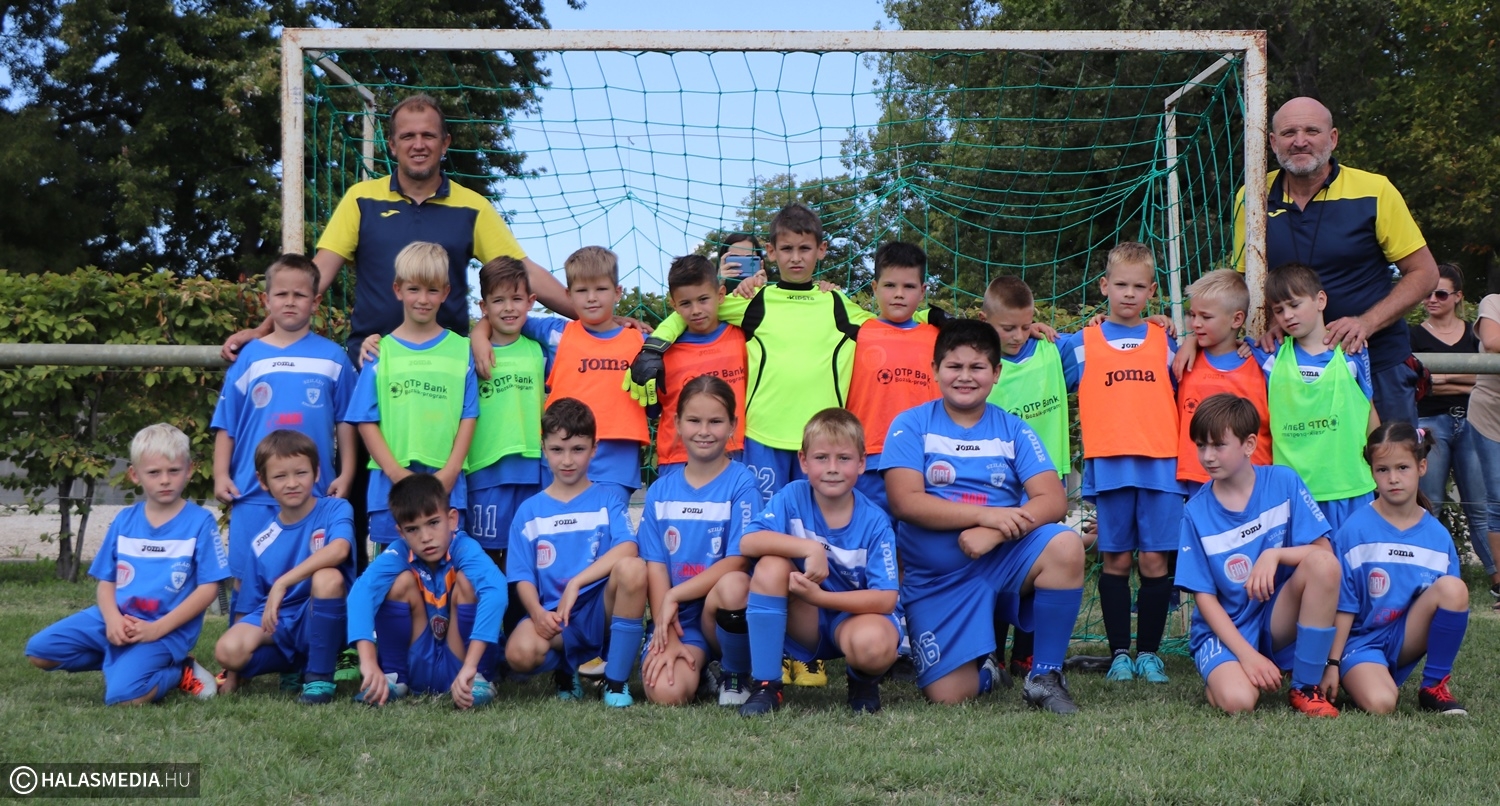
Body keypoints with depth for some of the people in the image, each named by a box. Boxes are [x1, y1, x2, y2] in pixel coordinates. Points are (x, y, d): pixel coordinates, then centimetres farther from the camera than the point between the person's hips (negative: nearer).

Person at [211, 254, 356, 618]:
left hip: (315, 492, 0)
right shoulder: (250, 357, 7)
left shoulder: (333, 358, 5)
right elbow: (227, 425, 8)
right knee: (247, 581, 4)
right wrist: (221, 474, 1)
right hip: (253, 491, 1)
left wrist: (346, 474, 2)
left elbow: (345, 423, 8)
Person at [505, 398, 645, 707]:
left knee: (632, 568, -33)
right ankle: (565, 668, 8)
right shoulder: (530, 511, 11)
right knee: (519, 653, -34)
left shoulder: (607, 500, 7)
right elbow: (524, 577, 3)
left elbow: (628, 548, -13)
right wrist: (538, 612, -18)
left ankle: (616, 679, -15)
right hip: (552, 617, 1)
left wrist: (576, 582, -24)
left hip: (603, 610, -1)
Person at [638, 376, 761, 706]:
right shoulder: (660, 491, 8)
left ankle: (736, 676, -8)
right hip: (677, 620, 2)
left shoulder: (741, 483, -3)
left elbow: (737, 561, -10)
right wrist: (669, 637, -10)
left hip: (723, 615, -2)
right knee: (665, 693, -27)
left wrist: (673, 596, -11)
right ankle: (698, 663, 11)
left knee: (732, 585, -37)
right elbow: (655, 567, 2)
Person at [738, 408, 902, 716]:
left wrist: (820, 596, -29)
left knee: (872, 644, -36)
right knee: (771, 565, -26)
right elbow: (748, 542, -24)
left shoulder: (874, 522, -13)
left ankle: (864, 680, 4)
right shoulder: (793, 497, -9)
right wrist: (809, 548, -35)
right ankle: (765, 683, -17)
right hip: (805, 622, 2)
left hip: (855, 615, -2)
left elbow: (886, 599, -18)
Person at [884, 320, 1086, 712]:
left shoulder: (1013, 430, 6)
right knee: (949, 694, -14)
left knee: (1065, 545, -30)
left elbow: (1052, 499, -6)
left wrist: (993, 532, -23)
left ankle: (1045, 676, -13)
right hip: (936, 576, -1)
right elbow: (905, 501, -12)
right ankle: (984, 669, 26)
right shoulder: (911, 425, 1)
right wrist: (986, 514, -22)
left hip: (1004, 558, 1)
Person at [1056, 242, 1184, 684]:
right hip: (1108, 465, -1)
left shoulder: (1165, 341, 14)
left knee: (1156, 560, 0)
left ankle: (1148, 652, 10)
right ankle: (1119, 653, 10)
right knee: (1116, 560, 2)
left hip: (1160, 464, 1)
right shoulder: (1081, 343, 10)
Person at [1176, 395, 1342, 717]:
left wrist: (1274, 555, -26)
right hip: (1224, 629, -1)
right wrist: (1247, 654, -16)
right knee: (1237, 700, -32)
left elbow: (1324, 552, -7)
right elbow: (1205, 597, -5)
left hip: (1279, 621, 2)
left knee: (1324, 564, -27)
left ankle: (1306, 687, -14)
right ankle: (1221, 673, 8)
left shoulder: (1282, 482, -4)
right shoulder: (1196, 511, -5)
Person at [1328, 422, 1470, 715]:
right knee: (1380, 703, -34)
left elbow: (1452, 600, 8)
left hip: (1406, 640, 4)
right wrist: (1332, 663, -9)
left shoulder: (1438, 536, 3)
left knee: (1454, 587, -23)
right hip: (1362, 640, -4)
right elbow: (1343, 605, -7)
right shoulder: (1355, 531, -7)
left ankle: (1435, 685, -8)